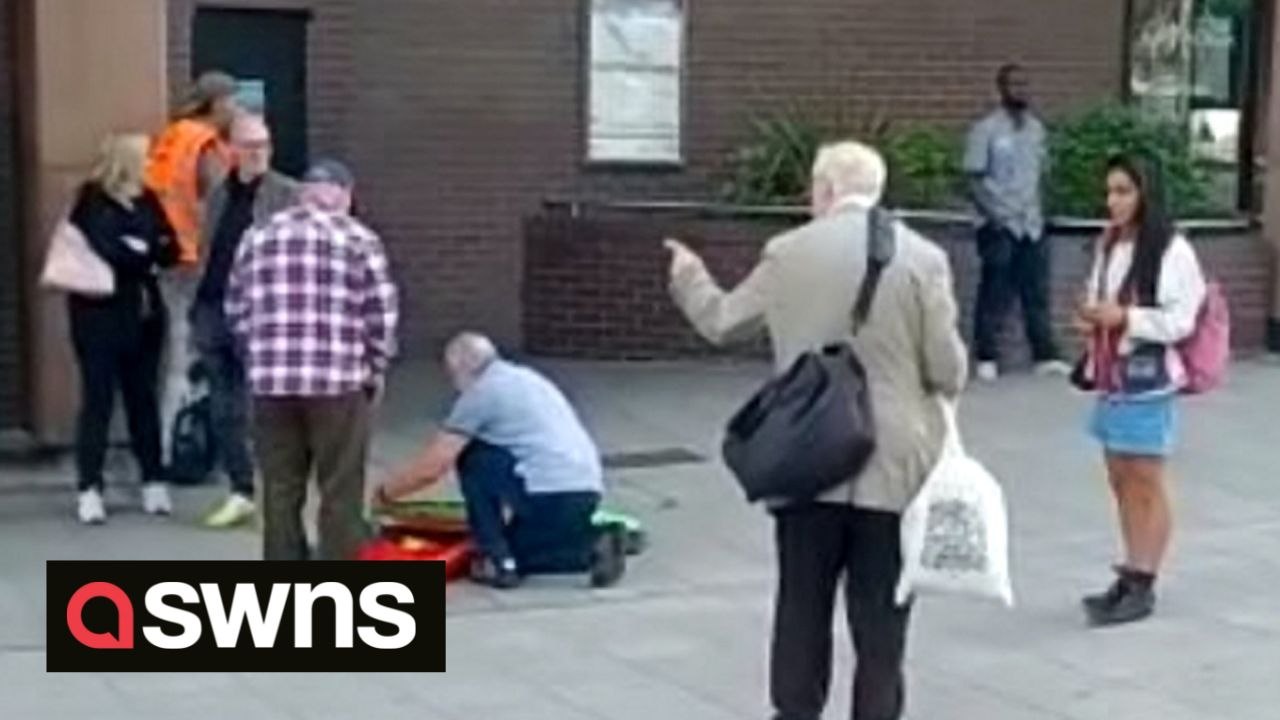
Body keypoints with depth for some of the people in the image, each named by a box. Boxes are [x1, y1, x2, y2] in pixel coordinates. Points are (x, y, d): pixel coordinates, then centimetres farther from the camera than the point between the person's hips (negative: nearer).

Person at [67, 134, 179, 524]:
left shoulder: (147, 200, 9)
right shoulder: (92, 203, -7)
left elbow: (169, 250, 3)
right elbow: (105, 253, -17)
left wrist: (135, 251, -14)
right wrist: (147, 252, -4)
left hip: (144, 313, 5)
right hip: (101, 314, -5)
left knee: (143, 397, 10)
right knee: (98, 400, -3)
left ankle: (154, 482, 17)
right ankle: (90, 489, 0)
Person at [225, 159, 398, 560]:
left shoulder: (258, 238, 12)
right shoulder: (359, 239, 0)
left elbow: (237, 312, 13)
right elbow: (382, 315, -2)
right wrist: (375, 373, 9)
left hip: (271, 382, 4)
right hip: (339, 383, -3)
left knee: (280, 491, 10)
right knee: (341, 493, 4)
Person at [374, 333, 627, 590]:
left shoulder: (481, 391, -1)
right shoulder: (526, 379, 24)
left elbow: (430, 469, 0)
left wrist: (383, 494, 16)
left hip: (550, 496, -9)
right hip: (587, 496, 9)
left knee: (470, 458, 9)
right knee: (516, 551, 27)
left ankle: (498, 562, 5)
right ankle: (591, 547, 6)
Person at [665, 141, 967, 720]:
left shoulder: (787, 253, -1)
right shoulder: (922, 257, -5)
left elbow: (723, 323, 12)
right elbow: (948, 372, -5)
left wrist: (688, 278, 32)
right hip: (891, 465, -1)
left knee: (802, 602, 12)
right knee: (880, 614, 5)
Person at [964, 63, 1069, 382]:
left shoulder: (1035, 127, 11)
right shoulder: (986, 129, -5)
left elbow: (1039, 173, 16)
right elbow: (976, 178, -8)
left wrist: (1035, 211, 6)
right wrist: (996, 215, -13)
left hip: (1031, 224, 5)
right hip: (999, 225, -5)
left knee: (1037, 293, 5)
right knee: (995, 295, -1)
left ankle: (1046, 356, 9)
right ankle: (987, 358, 8)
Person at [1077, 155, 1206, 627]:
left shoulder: (1173, 251, -13)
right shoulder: (1108, 244, 11)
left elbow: (1181, 321, -15)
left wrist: (1125, 317, -21)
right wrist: (1093, 317, 1)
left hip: (1149, 383, -8)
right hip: (1110, 379, 8)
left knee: (1147, 484, 0)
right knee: (1121, 481, 12)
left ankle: (1143, 586, 6)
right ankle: (1130, 577, 21)